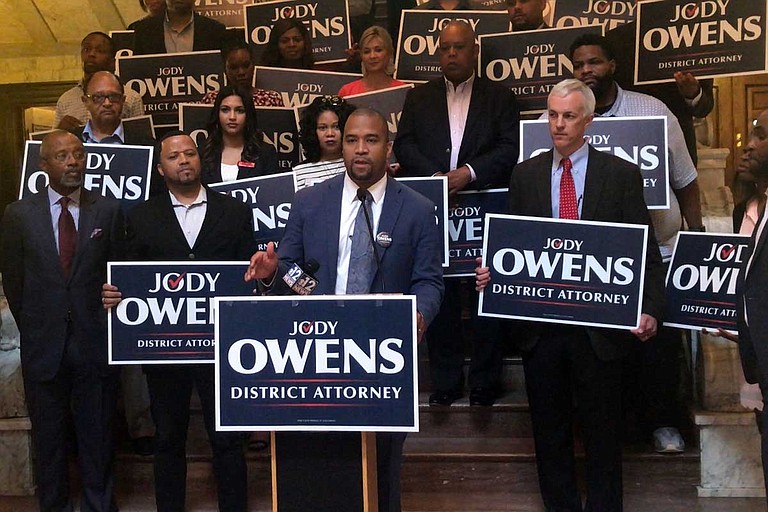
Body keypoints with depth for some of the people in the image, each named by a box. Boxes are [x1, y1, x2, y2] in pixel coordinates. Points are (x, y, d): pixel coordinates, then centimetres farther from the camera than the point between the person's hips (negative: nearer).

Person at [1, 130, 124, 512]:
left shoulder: (109, 211, 1)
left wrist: (105, 325, 2)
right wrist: (34, 329, 7)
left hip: (95, 342, 0)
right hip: (44, 347, 0)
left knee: (97, 435, 9)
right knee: (49, 438, 10)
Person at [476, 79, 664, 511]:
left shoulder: (622, 174, -1)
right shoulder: (526, 174, 8)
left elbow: (645, 251, -3)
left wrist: (651, 309, -14)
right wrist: (492, 272, -10)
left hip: (598, 325, -2)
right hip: (540, 324, 3)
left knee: (602, 433, 9)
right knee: (550, 434, 14)